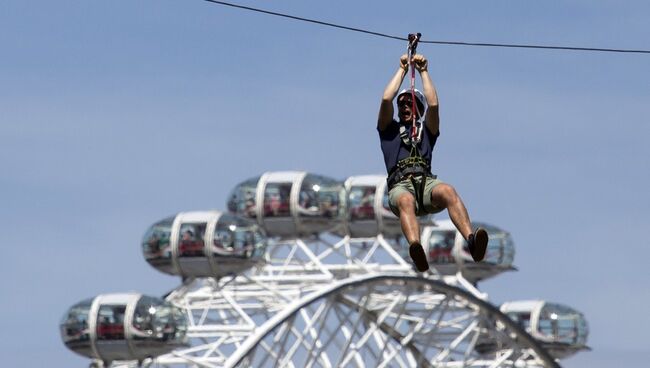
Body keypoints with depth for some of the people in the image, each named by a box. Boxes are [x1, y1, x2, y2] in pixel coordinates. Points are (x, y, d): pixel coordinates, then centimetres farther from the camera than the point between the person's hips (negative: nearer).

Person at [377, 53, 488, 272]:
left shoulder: (426, 131, 33)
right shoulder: (389, 130, 31)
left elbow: (433, 105, 16)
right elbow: (386, 99, 17)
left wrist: (423, 71, 23)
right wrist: (402, 70, 25)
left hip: (426, 182, 2)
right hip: (400, 185, -1)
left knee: (448, 192, -36)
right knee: (406, 202, -40)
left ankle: (472, 241, -59)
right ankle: (416, 249, -71)